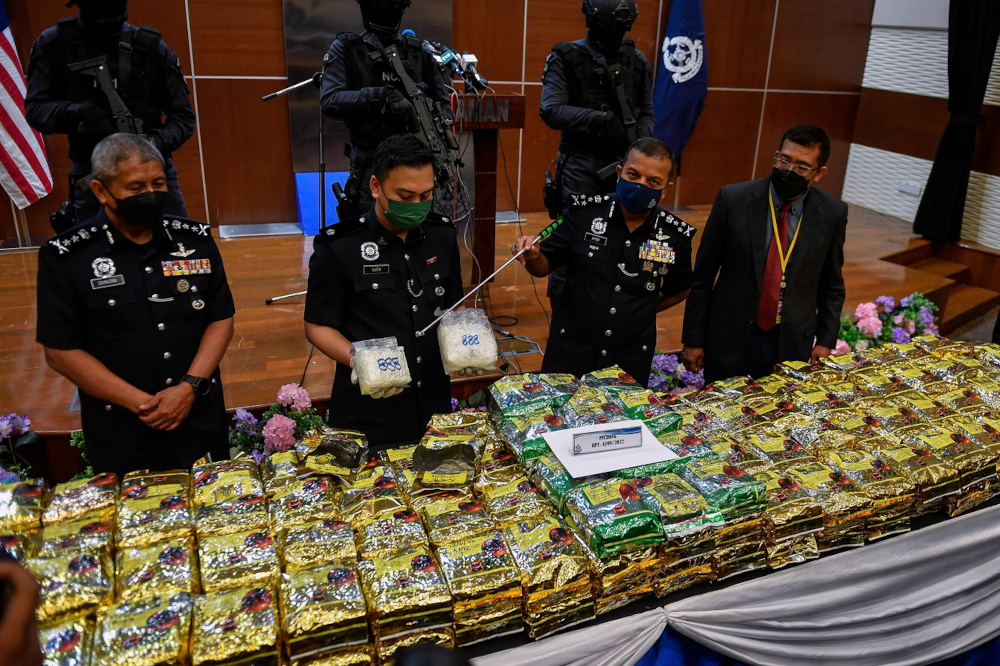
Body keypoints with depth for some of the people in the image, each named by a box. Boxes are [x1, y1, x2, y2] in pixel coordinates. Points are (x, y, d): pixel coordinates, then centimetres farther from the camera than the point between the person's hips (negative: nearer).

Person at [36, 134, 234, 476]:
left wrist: (189, 387, -12)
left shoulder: (196, 239, 0)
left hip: (200, 422, 3)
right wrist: (140, 402, -15)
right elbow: (60, 351, -7)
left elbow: (221, 320, 2)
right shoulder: (66, 257, -8)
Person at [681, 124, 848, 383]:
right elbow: (703, 275, -6)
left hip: (792, 343, 1)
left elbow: (831, 285, 8)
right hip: (729, 340, -1)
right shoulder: (733, 199, -10)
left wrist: (825, 341, 3)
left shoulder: (833, 213, -4)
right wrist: (693, 340, -4)